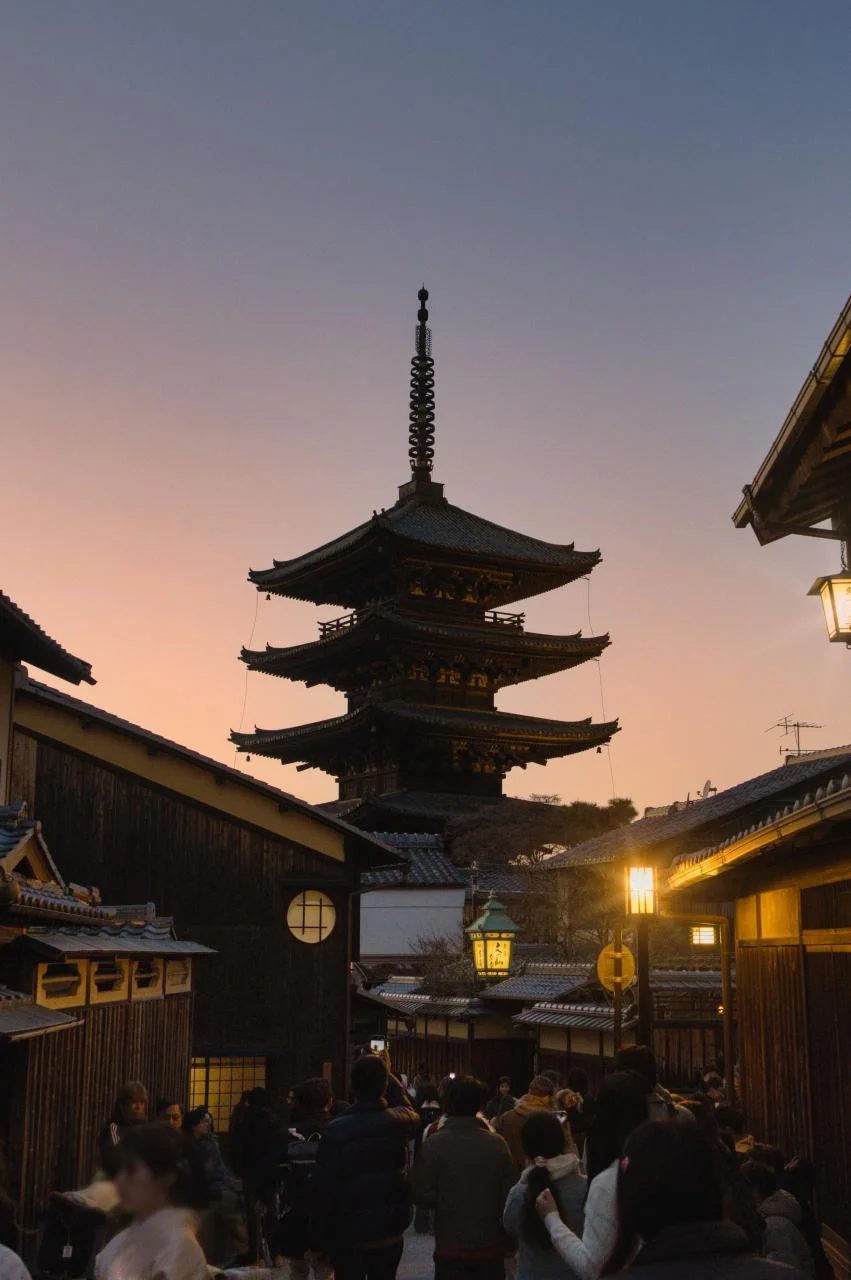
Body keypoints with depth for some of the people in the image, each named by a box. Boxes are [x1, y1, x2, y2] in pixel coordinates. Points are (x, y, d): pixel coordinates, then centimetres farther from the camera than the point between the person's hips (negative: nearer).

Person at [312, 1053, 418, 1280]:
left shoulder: (337, 1130, -17)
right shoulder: (401, 1123, -7)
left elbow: (323, 1187, -14)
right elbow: (406, 1106, 20)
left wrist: (323, 1237, -3)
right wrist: (384, 1074, 24)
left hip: (349, 1235, -3)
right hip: (390, 1232, 3)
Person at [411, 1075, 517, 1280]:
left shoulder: (434, 1145, -14)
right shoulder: (497, 1144, -8)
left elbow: (421, 1195, -13)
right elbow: (511, 1194, -3)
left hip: (451, 1247, -2)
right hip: (491, 1246, 2)